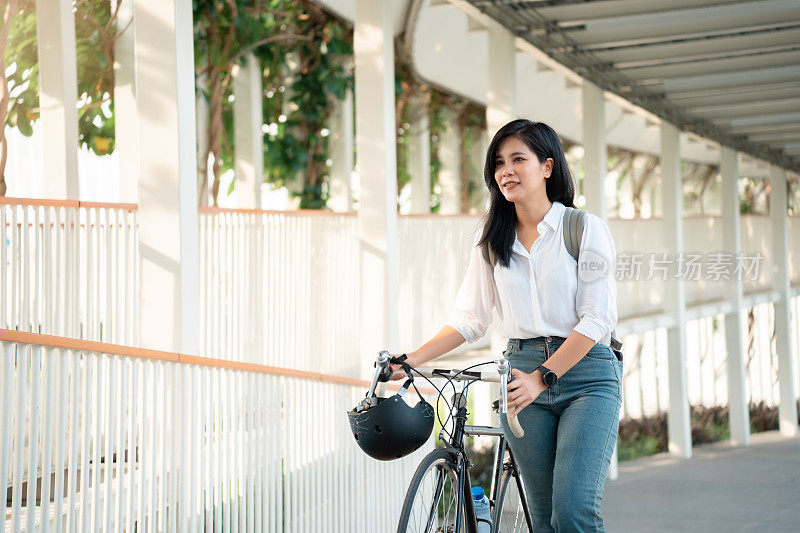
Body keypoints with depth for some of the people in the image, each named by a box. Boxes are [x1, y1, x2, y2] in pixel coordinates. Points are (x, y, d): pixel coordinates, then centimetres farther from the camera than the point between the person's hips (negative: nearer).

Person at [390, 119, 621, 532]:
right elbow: (470, 319, 12)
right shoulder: (491, 242, 11)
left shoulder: (586, 229, -2)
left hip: (584, 374, -4)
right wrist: (410, 360, -1)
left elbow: (597, 318, -9)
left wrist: (542, 376, -18)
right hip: (524, 376, 4)